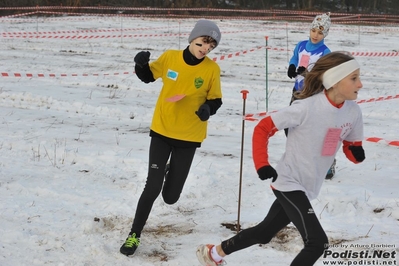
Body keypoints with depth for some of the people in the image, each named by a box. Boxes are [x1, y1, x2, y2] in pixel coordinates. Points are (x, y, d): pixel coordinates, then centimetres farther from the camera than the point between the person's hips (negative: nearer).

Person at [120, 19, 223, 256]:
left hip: (188, 137, 0)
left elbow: (216, 100, 0)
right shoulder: (170, 57, -8)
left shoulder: (212, 69, -11)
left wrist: (208, 108, -23)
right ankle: (135, 234, 11)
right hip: (162, 131, 0)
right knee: (152, 188, -7)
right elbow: (148, 76, 7)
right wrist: (141, 63, -15)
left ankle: (172, 172, 44)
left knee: (170, 197, 7)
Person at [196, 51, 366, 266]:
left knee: (264, 232, 21)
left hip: (307, 187, 7)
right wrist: (262, 165, -22)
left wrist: (357, 153, -14)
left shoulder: (354, 112, -5)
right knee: (317, 242, -16)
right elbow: (263, 128, -14)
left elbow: (351, 148, 9)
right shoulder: (307, 108, -24)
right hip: (289, 183, -7)